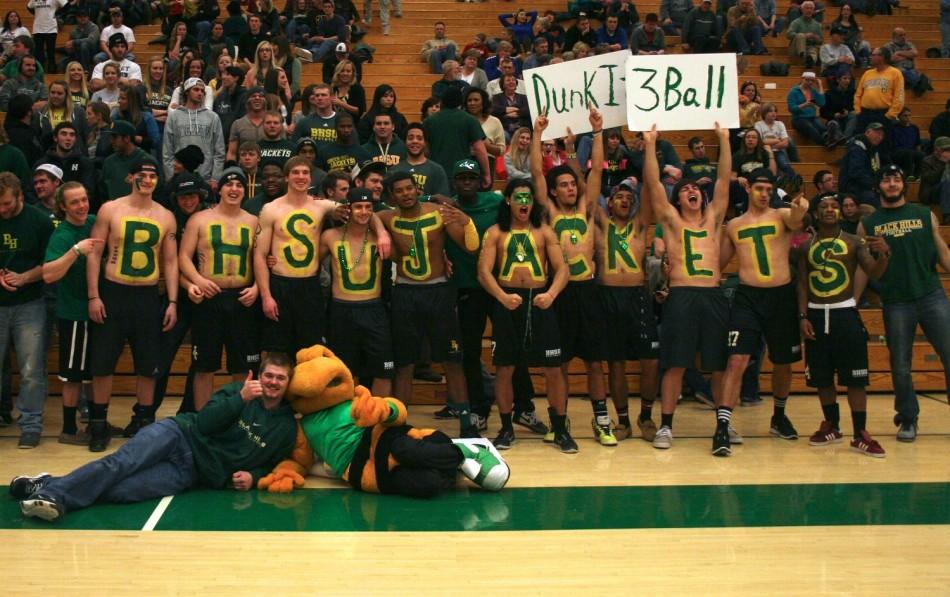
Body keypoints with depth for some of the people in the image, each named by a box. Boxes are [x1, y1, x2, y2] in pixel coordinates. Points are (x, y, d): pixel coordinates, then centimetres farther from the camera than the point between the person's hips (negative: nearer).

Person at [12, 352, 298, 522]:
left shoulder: (287, 427, 8)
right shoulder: (237, 390, 7)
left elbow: (272, 463, 17)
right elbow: (204, 422, -6)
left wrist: (252, 475, -5)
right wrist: (240, 399, -19)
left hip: (194, 472, 0)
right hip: (180, 435, 0)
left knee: (120, 491, -25)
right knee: (120, 462, -30)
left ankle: (51, 492, -27)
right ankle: (51, 492, -37)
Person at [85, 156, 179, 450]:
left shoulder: (166, 217, 5)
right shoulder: (110, 209, -1)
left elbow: (170, 262, 7)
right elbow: (94, 254, -2)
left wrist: (172, 302, 0)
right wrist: (93, 296, -9)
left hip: (148, 296, 2)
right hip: (113, 293, -2)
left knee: (148, 365, 6)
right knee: (102, 362, 2)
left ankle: (144, 422, 20)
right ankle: (98, 423, 15)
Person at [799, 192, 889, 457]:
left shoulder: (853, 242, 0)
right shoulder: (807, 246, 7)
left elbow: (874, 274, -7)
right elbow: (802, 284, 7)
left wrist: (884, 254, -27)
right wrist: (803, 317, -2)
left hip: (845, 313, -2)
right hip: (816, 315, 2)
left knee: (855, 377, -4)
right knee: (822, 377, 9)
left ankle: (861, 435, 1)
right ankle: (831, 426, 25)